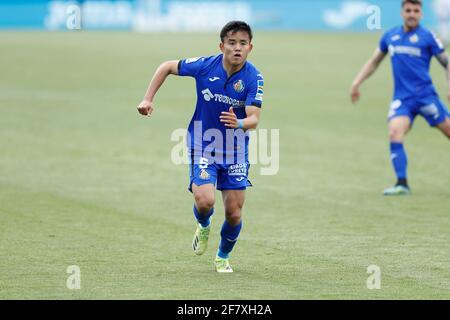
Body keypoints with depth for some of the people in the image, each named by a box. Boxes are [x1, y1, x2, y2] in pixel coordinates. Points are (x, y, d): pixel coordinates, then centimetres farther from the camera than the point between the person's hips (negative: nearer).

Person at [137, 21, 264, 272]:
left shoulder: (254, 78, -15)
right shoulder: (204, 66, -14)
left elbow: (254, 118, -24)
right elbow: (167, 67, 3)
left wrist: (239, 124, -46)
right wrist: (148, 99, -3)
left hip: (235, 151, 1)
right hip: (203, 147, -1)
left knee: (234, 214, 0)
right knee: (205, 201, -22)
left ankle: (223, 257, 30)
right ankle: (203, 227, 16)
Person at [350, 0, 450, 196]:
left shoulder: (427, 37, -2)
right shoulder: (390, 36, 10)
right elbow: (374, 62, 22)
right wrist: (356, 83, 15)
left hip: (425, 95, -2)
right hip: (402, 98, 2)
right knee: (395, 133, -20)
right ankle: (402, 184, -17)